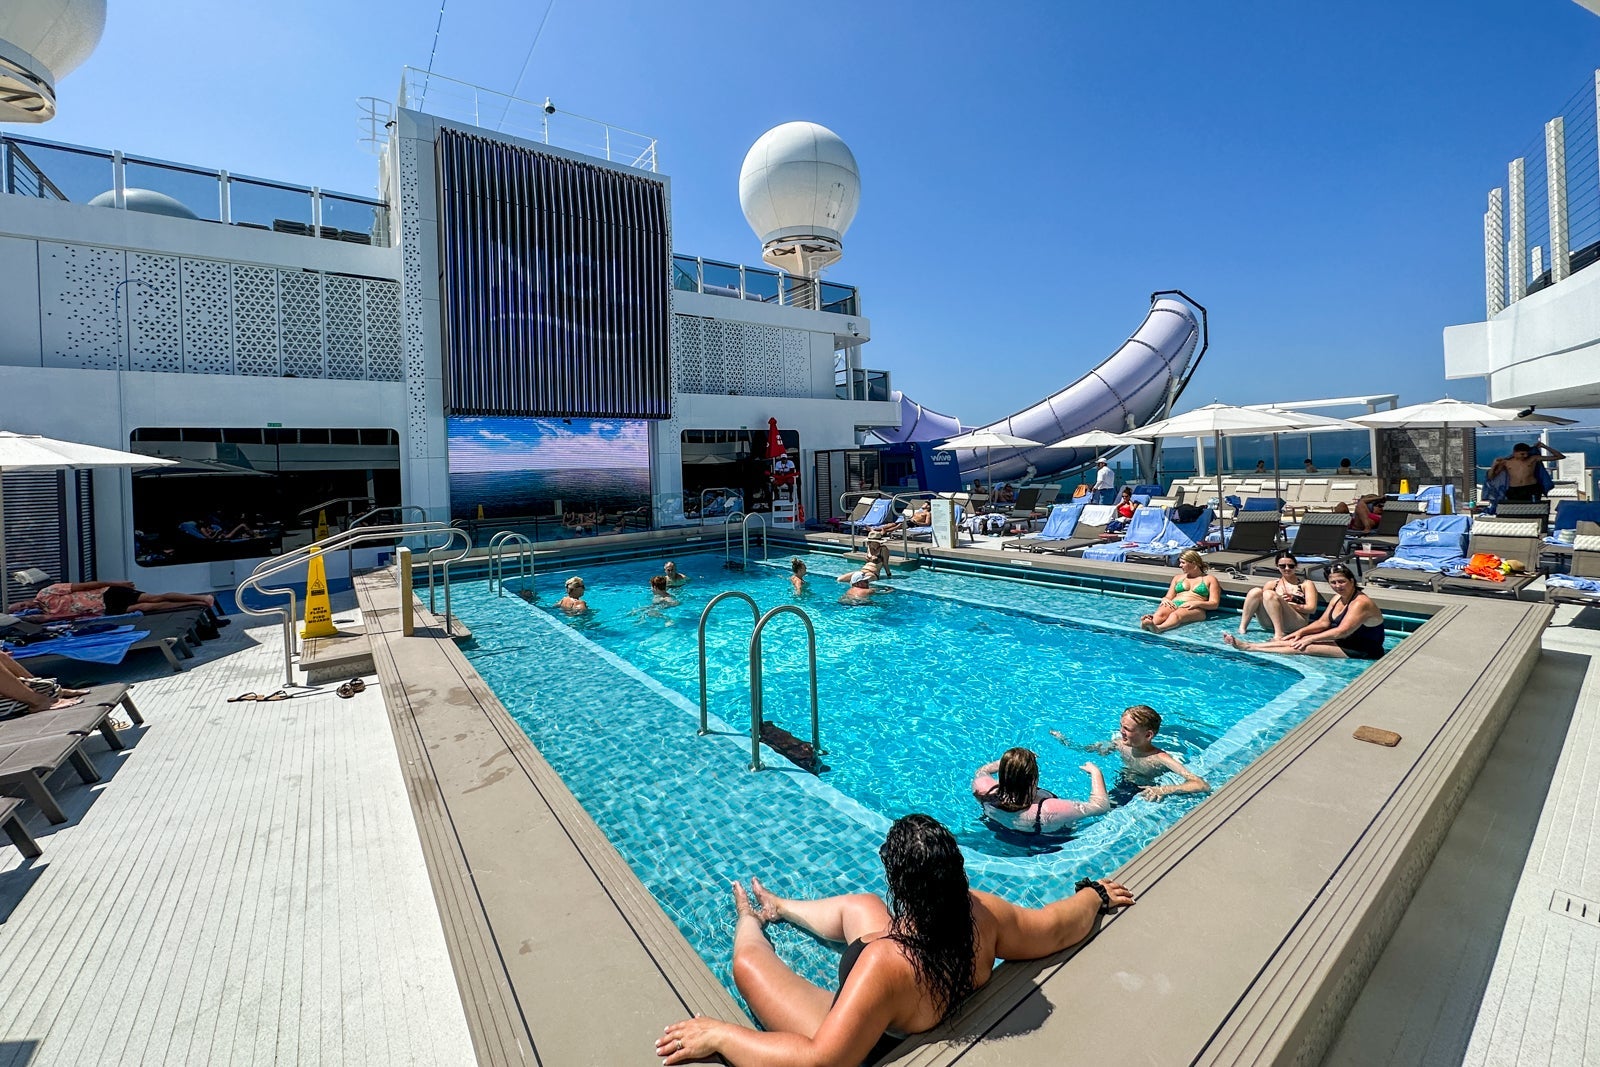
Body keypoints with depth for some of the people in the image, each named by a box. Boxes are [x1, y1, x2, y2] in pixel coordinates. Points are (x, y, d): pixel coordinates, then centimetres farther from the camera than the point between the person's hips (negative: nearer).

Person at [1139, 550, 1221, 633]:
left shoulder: (1210, 579, 17)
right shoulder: (1178, 578, 30)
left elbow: (1214, 604, 7)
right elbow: (1169, 597, 24)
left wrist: (1196, 603, -13)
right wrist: (1165, 599, -2)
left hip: (1194, 609, -3)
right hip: (1174, 605, 3)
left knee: (1177, 614, -41)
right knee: (1160, 613, -35)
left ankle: (1158, 628, -70)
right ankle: (1146, 623, -68)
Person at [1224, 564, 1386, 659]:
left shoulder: (1360, 603, -20)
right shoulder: (1337, 598, 8)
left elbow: (1342, 631, -26)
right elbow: (1323, 622, 9)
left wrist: (1310, 638, -22)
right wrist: (1301, 631, -6)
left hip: (1363, 652, -9)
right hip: (1344, 642, 9)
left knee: (1304, 647, -22)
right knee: (1296, 640, -7)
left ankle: (1248, 647, -27)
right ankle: (1247, 644, -14)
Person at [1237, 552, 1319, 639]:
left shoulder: (1306, 584, 13)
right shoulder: (1272, 584, 19)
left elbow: (1312, 609, 1)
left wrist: (1288, 604, -8)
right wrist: (1279, 601, -9)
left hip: (1295, 624, -3)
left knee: (1269, 594, -25)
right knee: (1255, 592, -19)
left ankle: (1279, 633, -34)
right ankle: (1242, 628, -23)